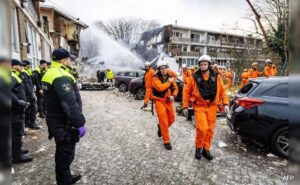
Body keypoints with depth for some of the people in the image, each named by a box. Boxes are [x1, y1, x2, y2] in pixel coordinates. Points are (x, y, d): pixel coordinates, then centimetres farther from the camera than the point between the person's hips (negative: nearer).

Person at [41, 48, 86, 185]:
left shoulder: (50, 73, 11)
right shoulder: (61, 77, -23)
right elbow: (70, 104, -29)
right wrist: (80, 123, -23)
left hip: (55, 120, 11)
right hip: (64, 124, -11)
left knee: (62, 152, 23)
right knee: (66, 154, 4)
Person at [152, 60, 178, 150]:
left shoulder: (170, 77, 6)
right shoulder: (155, 78, -12)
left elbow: (176, 88, 11)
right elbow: (160, 88, -29)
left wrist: (173, 96, -8)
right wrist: (169, 82, -17)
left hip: (169, 101, 6)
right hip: (159, 101, -6)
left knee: (172, 119, 11)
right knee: (164, 121, -4)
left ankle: (161, 128, 42)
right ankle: (166, 141, 10)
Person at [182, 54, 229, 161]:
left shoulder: (216, 77, 2)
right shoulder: (194, 77, -4)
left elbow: (222, 91, 9)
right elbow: (188, 92, 1)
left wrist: (225, 103, 1)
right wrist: (185, 106, 1)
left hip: (212, 107, 3)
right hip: (199, 107, -3)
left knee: (210, 129, 10)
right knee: (202, 128, -13)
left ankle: (206, 149, 28)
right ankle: (198, 147, 13)